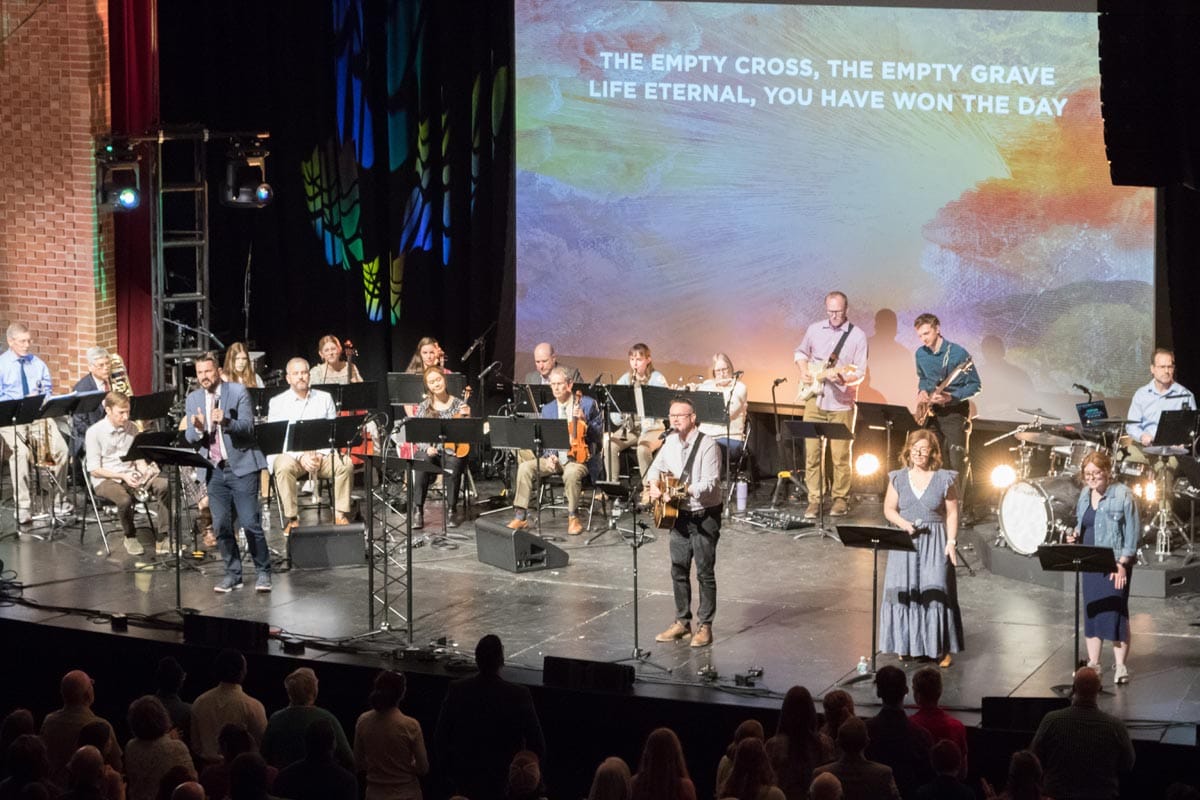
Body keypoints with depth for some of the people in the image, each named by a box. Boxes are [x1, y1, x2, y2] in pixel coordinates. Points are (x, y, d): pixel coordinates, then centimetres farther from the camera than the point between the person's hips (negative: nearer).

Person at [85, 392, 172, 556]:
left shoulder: (131, 428, 7)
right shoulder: (94, 433, -8)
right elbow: (94, 469, -10)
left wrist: (146, 471, -10)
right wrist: (122, 476, -20)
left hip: (130, 476, 5)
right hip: (104, 480, -5)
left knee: (163, 485, -22)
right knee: (124, 499, -38)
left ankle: (163, 537, -16)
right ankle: (130, 537, -8)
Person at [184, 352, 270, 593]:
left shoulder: (238, 392, -3)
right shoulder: (194, 399, 10)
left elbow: (248, 426, -12)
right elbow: (190, 437, 5)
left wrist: (226, 422, -30)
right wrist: (198, 429, -18)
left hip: (241, 466, -4)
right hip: (215, 470, 4)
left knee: (250, 522, -7)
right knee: (221, 525, 4)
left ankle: (263, 572, 5)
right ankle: (233, 573, 14)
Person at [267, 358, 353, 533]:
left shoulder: (325, 398, 11)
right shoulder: (277, 402, 4)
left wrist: (320, 454, -12)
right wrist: (301, 455, -19)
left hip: (321, 454, 2)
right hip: (289, 454, -2)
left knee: (345, 464, -25)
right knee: (284, 466, -36)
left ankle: (341, 514, -15)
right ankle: (291, 518, -28)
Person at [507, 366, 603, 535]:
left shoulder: (588, 404, -1)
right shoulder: (547, 409, 12)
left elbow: (598, 436, -3)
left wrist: (584, 420, -19)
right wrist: (550, 456, -6)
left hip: (580, 457, -5)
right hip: (555, 459, 5)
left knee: (571, 472, -39)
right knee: (525, 467, -20)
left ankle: (573, 517, -18)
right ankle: (520, 516, -14)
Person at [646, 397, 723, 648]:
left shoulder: (707, 446, -17)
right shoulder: (671, 441, 5)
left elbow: (711, 483, -23)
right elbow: (657, 467, 19)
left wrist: (686, 490, -33)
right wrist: (653, 484, -1)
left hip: (704, 515, -7)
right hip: (679, 514, 7)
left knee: (704, 572, -2)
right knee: (678, 570, 11)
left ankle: (705, 626, 5)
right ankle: (682, 622, 21)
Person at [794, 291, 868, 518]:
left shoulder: (857, 336, -4)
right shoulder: (815, 329, 7)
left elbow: (860, 372, -7)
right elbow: (800, 352, 23)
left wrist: (842, 377, -26)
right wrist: (804, 370, 5)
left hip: (841, 404, -3)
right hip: (815, 400, 3)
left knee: (840, 456, 0)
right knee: (811, 453, 1)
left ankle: (840, 499, 15)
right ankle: (814, 501, 7)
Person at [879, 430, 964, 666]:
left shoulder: (944, 479, -1)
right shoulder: (898, 478, 5)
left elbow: (952, 514, 0)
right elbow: (889, 509, 8)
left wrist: (951, 542, -7)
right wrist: (902, 523, -11)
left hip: (935, 542, -2)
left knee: (936, 591, -9)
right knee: (903, 591, 0)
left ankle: (940, 648, -1)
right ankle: (907, 644, 13)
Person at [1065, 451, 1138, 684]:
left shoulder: (1122, 495, -10)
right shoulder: (1085, 494, 10)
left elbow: (1132, 531, -11)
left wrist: (1122, 563, -17)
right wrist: (1076, 534, 0)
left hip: (1115, 562, -6)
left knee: (1115, 612, -5)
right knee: (1091, 612, 9)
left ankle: (1121, 666, 3)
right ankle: (1093, 663, 18)